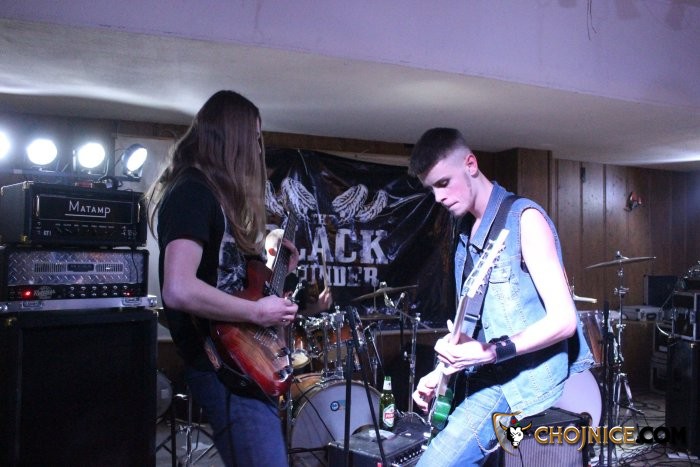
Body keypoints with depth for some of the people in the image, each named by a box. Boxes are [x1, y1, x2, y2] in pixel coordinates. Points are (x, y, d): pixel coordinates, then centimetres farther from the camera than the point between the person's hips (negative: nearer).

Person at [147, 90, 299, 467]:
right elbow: (178, 290, -28)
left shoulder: (210, 191, 14)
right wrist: (258, 312, -19)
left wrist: (270, 261, 15)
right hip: (222, 364, -10)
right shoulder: (193, 191, -16)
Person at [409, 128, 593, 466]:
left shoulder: (523, 218, -12)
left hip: (534, 378, -7)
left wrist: (489, 352, -24)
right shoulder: (464, 233, 12)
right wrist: (442, 372, 7)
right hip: (491, 377, 7)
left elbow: (563, 319, -17)